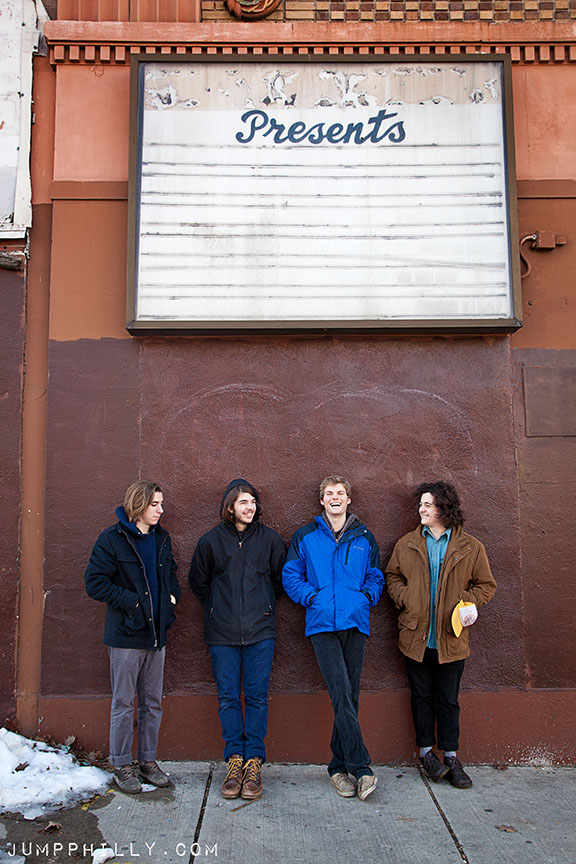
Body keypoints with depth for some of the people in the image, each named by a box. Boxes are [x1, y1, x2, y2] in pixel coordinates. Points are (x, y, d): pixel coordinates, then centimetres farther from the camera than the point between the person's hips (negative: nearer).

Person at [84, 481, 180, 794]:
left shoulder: (161, 538, 9)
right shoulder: (113, 538, -10)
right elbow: (95, 582, -13)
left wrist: (172, 595, 5)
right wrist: (132, 601, -17)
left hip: (156, 633, 6)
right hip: (127, 634, -6)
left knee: (152, 702, 13)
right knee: (123, 703, 5)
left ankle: (148, 760, 27)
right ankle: (122, 765, 20)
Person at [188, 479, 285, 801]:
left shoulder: (270, 538, 1)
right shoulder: (211, 540, 2)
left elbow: (281, 577, 13)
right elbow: (198, 581, 15)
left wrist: (266, 604, 8)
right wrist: (217, 607, 10)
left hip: (260, 632, -1)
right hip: (223, 633, 1)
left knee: (257, 697, 3)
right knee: (228, 697, 6)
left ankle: (254, 762, 12)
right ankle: (234, 760, 17)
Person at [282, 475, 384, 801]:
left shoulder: (364, 538, 13)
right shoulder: (305, 537, 8)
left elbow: (375, 577, 18)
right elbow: (291, 576, 10)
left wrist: (366, 597, 0)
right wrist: (311, 597, -4)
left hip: (355, 623, 2)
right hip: (322, 624, -2)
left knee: (349, 697, 6)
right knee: (341, 694, -12)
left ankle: (340, 767, 19)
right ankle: (361, 768, -7)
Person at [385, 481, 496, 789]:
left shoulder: (470, 548, -2)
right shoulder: (407, 544, 3)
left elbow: (486, 584, 5)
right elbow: (392, 576, 12)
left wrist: (467, 602, -11)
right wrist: (405, 599, -5)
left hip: (451, 637, -1)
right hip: (416, 635, 2)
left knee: (448, 699, 9)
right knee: (421, 696, 12)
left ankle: (451, 755, 21)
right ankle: (426, 751, 26)